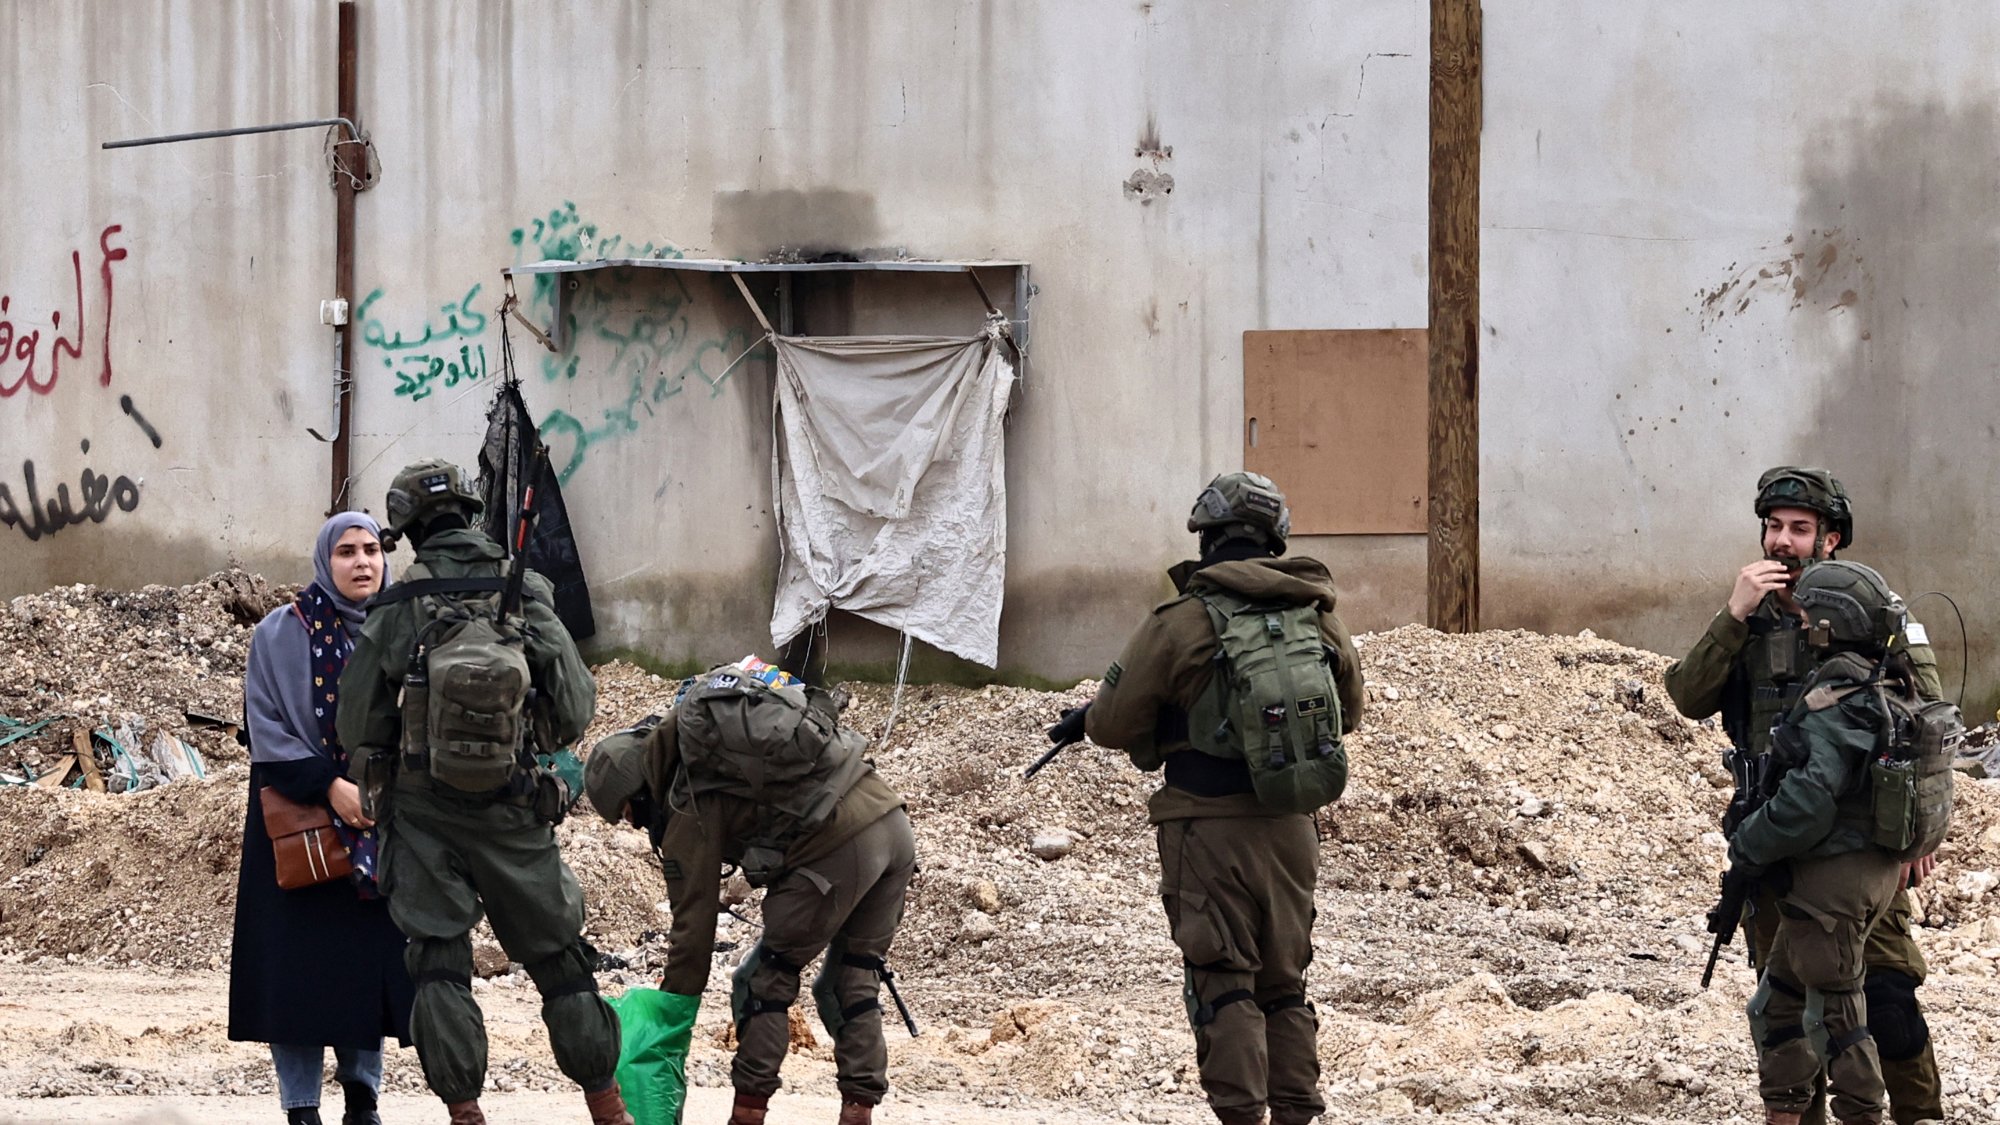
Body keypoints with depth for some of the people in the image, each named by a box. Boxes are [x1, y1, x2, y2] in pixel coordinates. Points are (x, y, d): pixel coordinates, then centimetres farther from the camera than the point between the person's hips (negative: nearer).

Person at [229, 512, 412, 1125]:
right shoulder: (283, 633, -3)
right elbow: (266, 727, -6)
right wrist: (329, 786, -16)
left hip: (386, 822, 3)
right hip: (301, 822, -3)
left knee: (373, 956, 3)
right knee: (302, 962, -4)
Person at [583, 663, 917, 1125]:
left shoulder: (690, 809, 2)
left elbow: (693, 928, 4)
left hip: (838, 851, -8)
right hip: (896, 825, 8)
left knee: (765, 981, 9)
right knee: (852, 984, 17)